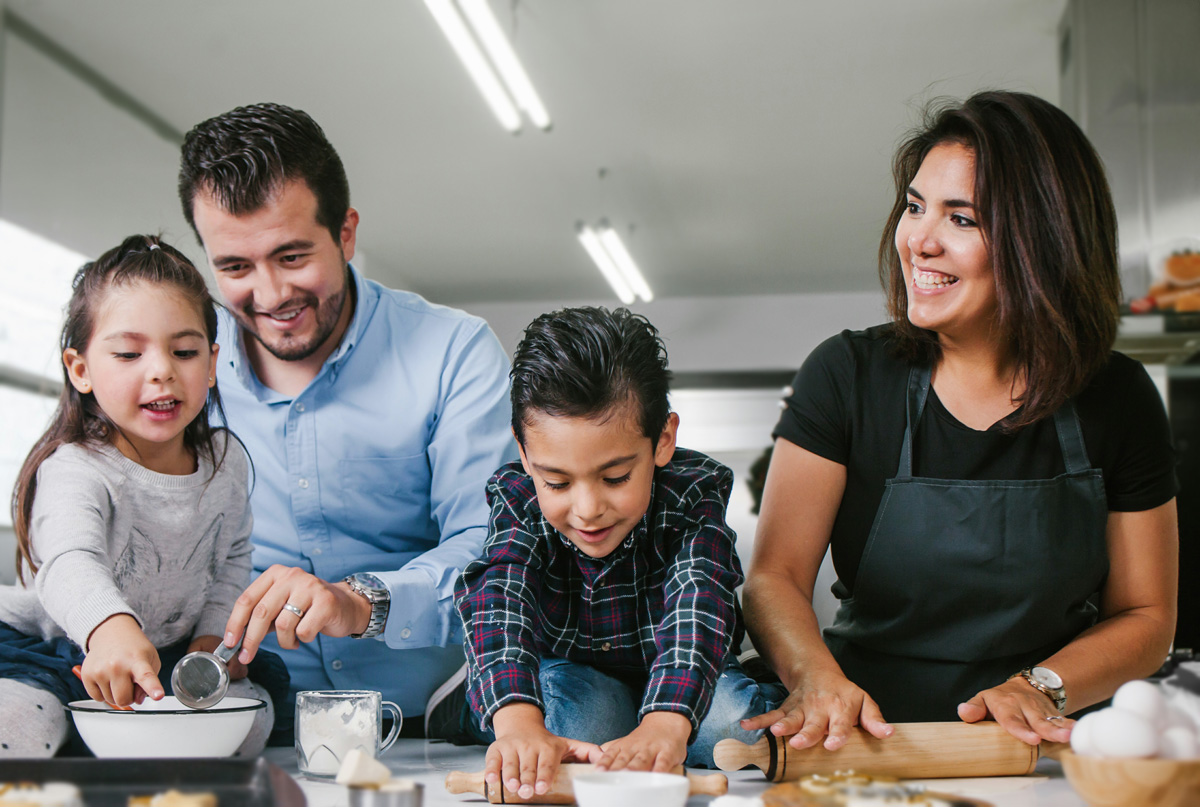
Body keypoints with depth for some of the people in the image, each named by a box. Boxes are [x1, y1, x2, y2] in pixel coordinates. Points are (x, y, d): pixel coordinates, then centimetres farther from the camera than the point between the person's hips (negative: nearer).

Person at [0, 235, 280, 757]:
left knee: (250, 714, -16)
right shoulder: (75, 471, -23)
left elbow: (231, 558, 18)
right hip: (62, 651, -5)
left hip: (169, 657, 6)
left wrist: (213, 634, 0)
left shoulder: (227, 461, -1)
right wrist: (112, 629, -68)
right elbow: (70, 564, -46)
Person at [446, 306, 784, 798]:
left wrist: (663, 725, -60)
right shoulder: (517, 500, -22)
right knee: (584, 710, -33)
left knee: (734, 721, -30)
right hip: (566, 671, 0)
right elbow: (498, 597, -39)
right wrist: (519, 722, -60)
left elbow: (697, 603, -40)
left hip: (678, 683, 0)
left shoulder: (693, 494, -24)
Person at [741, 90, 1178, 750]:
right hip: (869, 740, 0)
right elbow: (775, 577, -7)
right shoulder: (848, 375, -1)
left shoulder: (1117, 400, 2)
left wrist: (1041, 687, -11)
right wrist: (817, 678, -28)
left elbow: (1146, 616, 8)